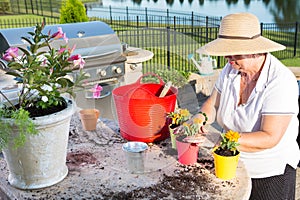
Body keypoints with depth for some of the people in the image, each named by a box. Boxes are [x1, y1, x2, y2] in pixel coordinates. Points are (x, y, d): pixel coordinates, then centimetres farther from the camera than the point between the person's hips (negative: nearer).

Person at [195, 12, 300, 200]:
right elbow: (213, 103, 3)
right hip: (232, 163, 5)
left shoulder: (281, 81, -26)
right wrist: (200, 119, -20)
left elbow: (270, 138, -29)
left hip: (269, 174, -5)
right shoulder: (231, 69, -9)